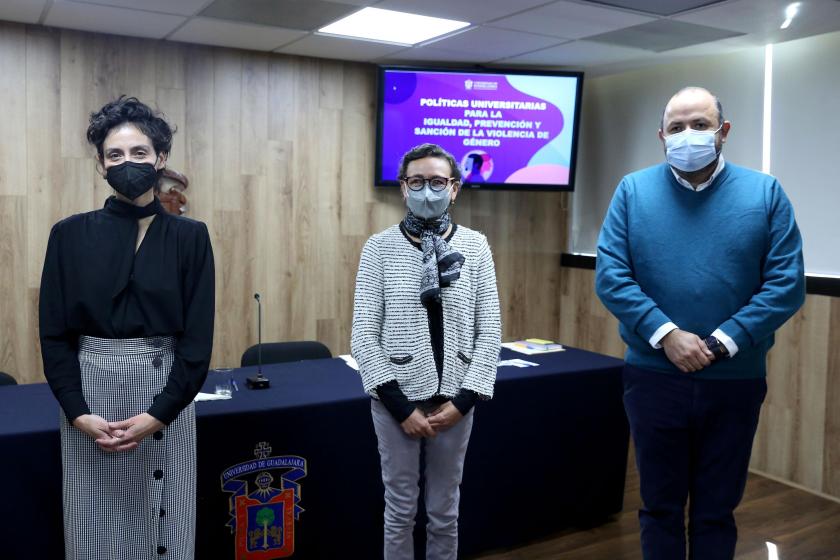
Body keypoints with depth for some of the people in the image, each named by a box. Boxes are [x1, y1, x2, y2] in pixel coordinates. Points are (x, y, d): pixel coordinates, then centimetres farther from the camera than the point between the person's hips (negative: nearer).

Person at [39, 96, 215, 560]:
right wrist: (78, 413, -11)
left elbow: (197, 338, -5)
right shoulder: (71, 234, 1)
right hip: (90, 391, 1)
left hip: (166, 393, 0)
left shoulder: (189, 236, -2)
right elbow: (54, 334, 0)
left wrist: (158, 414, -13)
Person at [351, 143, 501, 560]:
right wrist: (400, 406, -11)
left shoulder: (475, 246, 0)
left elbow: (489, 331, 0)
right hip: (396, 398, -1)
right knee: (400, 509, 12)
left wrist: (464, 399, -7)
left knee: (445, 510, 15)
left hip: (454, 399, 2)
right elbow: (364, 335, -6)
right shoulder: (380, 247, -5)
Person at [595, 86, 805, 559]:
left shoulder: (766, 193, 0)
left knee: (717, 510, 15)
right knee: (660, 505, 15)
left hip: (736, 379, 0)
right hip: (653, 376, 0)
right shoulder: (633, 190, 1)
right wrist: (665, 334, -17)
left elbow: (787, 284, -6)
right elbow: (610, 275, -6)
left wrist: (722, 342, -15)